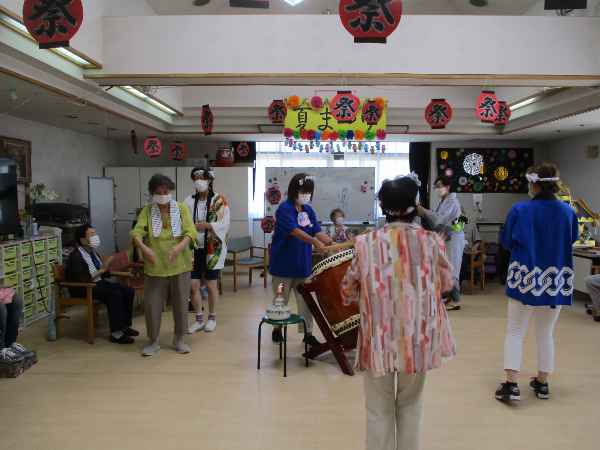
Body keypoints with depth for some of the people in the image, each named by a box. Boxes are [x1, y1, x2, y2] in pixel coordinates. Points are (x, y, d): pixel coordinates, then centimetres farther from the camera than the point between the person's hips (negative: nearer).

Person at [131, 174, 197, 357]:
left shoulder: (182, 208, -1)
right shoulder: (147, 211, 1)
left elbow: (191, 231, -12)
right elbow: (137, 231, -11)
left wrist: (180, 246, -31)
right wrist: (144, 247, -31)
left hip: (179, 266, 0)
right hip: (155, 267, 0)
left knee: (180, 303, 8)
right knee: (152, 304, 4)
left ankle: (179, 339, 25)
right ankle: (154, 341, 22)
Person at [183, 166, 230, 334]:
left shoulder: (219, 200, -5)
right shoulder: (189, 201, 3)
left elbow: (224, 225, -11)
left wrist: (207, 225, -24)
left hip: (213, 249, -3)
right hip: (194, 249, 3)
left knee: (211, 285, 5)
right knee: (194, 285, 4)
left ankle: (212, 317, 25)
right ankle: (199, 319, 21)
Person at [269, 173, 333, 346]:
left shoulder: (309, 210, 5)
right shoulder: (284, 209, -15)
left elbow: (318, 231, 2)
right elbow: (294, 231, -29)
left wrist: (334, 244, -14)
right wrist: (314, 241, -42)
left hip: (303, 263, 5)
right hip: (284, 263, -5)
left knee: (305, 299, 9)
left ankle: (308, 333, 19)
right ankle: (277, 328, 30)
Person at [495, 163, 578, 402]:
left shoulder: (519, 210, -13)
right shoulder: (568, 211, -5)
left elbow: (506, 242, -2)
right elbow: (571, 241, 12)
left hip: (525, 277, -3)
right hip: (557, 279, 3)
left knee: (515, 331, 7)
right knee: (546, 333, 17)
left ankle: (511, 384, 1)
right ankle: (542, 383, 26)